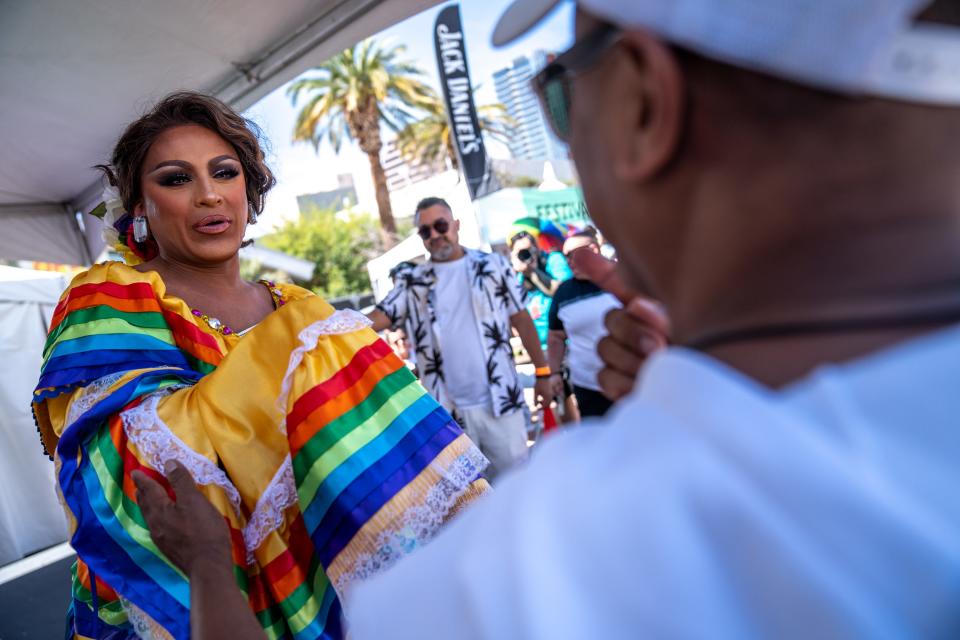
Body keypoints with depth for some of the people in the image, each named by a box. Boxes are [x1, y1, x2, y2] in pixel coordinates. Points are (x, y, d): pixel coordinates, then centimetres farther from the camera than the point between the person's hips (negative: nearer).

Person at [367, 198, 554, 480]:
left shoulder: (493, 265, 2)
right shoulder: (413, 283, 5)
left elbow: (521, 319, 4)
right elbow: (377, 319, -4)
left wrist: (542, 372, 4)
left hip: (500, 400, -1)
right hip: (449, 409, 1)